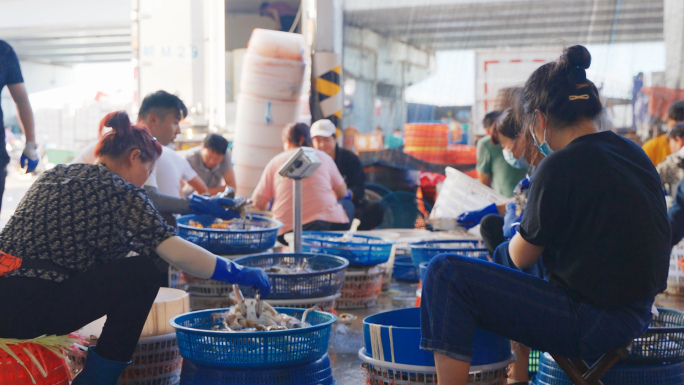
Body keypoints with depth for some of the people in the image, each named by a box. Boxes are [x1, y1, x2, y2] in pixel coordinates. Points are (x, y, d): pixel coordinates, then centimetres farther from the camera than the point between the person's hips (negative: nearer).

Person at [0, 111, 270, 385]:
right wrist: (239, 274, -4)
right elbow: (175, 252, -14)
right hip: (28, 309, -9)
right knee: (143, 272, -3)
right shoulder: (118, 190, -5)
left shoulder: (53, 175, 18)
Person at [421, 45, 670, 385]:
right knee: (504, 252, 31)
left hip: (590, 325, -9)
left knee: (446, 272, -11)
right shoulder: (632, 152, 7)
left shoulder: (561, 165, -17)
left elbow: (523, 256, -6)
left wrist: (524, 226, 14)